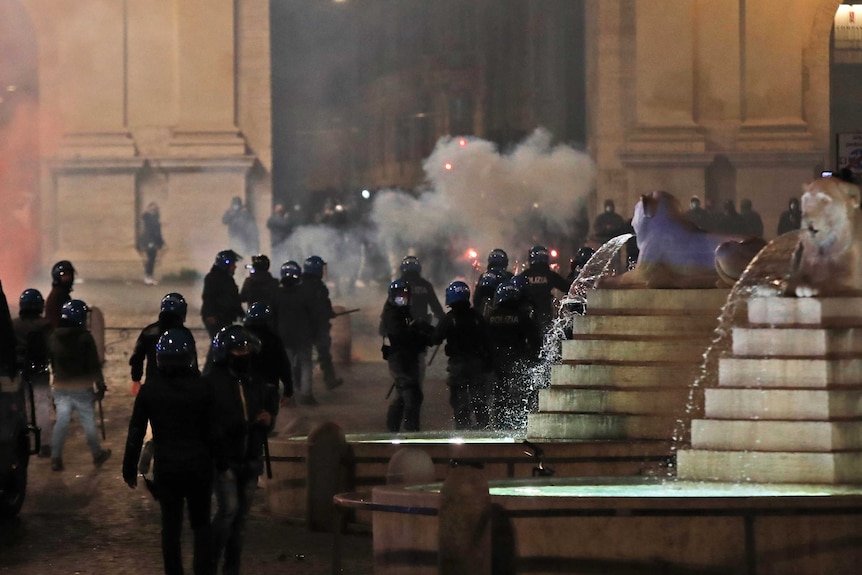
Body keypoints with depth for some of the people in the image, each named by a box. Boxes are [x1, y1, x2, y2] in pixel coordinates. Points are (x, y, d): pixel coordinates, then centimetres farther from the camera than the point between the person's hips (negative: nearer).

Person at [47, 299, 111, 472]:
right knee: (88, 421, 9)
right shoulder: (85, 338, -14)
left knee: (61, 421, 7)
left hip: (60, 386, 4)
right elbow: (94, 365, -13)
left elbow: (51, 363, 11)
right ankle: (97, 454, 22)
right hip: (82, 387, -4)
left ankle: (56, 457, 1)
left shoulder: (53, 338, 1)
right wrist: (101, 387, -6)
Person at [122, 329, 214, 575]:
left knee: (171, 526, 9)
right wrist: (215, 464, 6)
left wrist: (130, 467, 7)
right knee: (201, 525, 8)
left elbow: (136, 432, -2)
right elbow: (211, 432, -3)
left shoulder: (149, 390, -4)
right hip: (198, 465, -1)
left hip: (165, 467, 1)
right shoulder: (201, 389, -8)